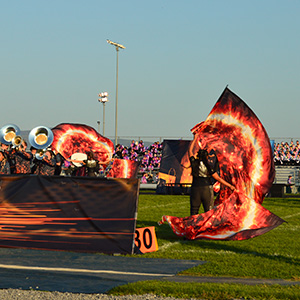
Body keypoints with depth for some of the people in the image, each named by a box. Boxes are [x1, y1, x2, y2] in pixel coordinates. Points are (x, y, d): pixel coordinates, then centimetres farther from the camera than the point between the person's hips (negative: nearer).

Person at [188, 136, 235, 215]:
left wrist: (195, 139, 20)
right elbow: (218, 178, -8)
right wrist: (230, 186, -2)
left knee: (194, 211, 6)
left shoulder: (194, 164, -2)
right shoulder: (209, 167, -8)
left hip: (195, 189, 2)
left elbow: (190, 150, 11)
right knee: (209, 212, 3)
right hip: (207, 190, -2)